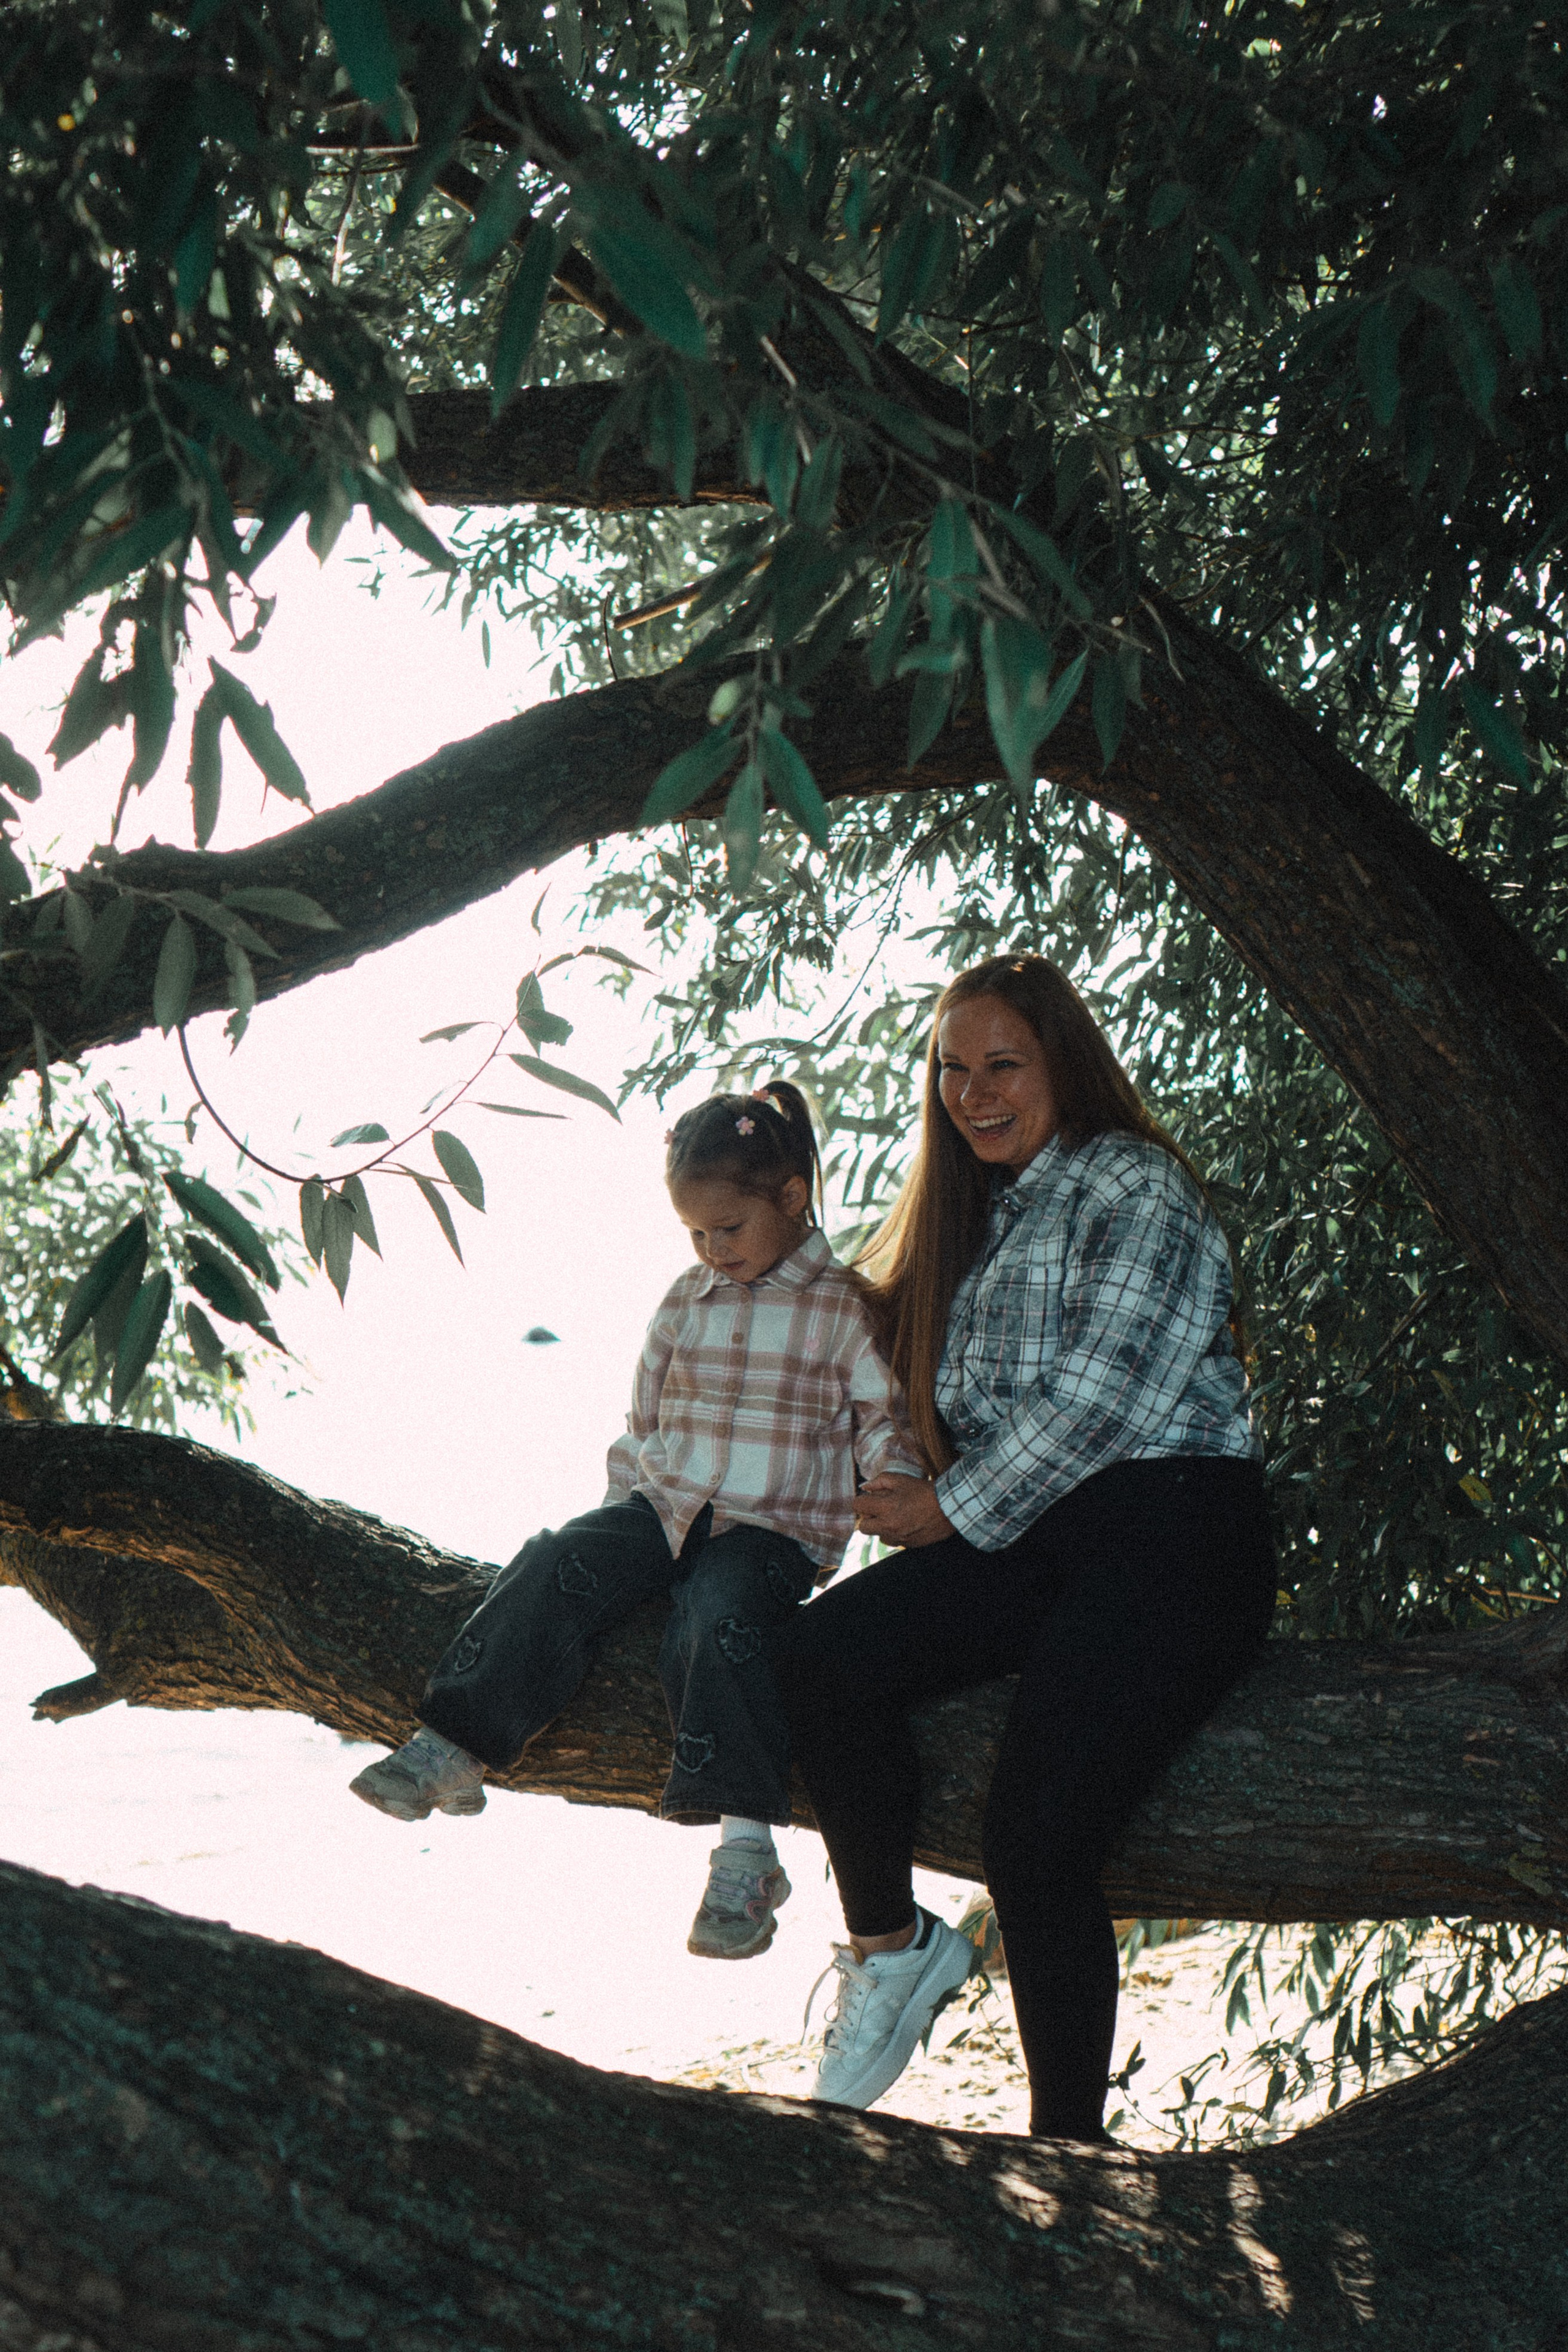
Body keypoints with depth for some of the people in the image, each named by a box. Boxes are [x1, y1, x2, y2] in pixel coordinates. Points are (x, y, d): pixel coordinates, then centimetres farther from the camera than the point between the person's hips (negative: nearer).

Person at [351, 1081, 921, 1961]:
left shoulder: (845, 1308, 1)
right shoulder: (686, 1302, 15)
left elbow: (886, 1423, 2)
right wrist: (625, 1508, 13)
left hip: (774, 1529, -4)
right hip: (663, 1506, 5)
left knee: (719, 1621, -34)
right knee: (557, 1568, -23)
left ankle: (746, 1846, -33)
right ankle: (455, 1750, -22)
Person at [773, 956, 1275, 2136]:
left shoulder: (1138, 1188, -1)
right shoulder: (975, 1217, 24)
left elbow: (1099, 1398, -11)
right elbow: (949, 1406, 29)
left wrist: (955, 1509, -4)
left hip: (1172, 1534, -7)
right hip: (1023, 1541, 7)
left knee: (1035, 1842, -20)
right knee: (821, 1653, -19)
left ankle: (1069, 2151, -4)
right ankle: (890, 1945, 0)